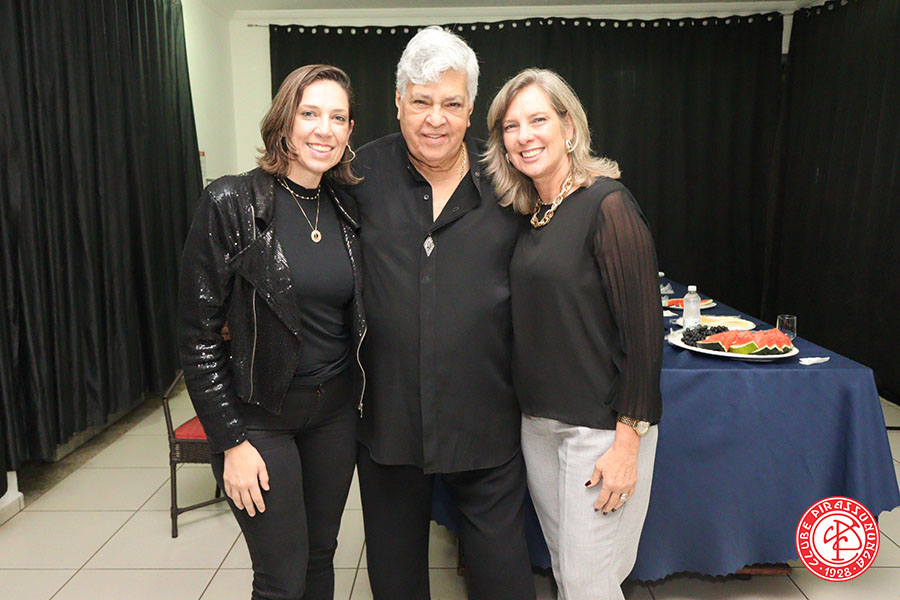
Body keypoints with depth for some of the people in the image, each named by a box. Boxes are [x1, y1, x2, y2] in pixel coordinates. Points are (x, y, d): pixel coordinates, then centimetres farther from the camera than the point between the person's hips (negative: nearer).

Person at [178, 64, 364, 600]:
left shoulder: (347, 210, 2)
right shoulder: (232, 203, -13)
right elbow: (198, 334, -12)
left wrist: (361, 398, 7)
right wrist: (231, 440, -13)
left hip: (335, 410, 5)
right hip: (260, 414, -4)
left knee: (321, 554, 18)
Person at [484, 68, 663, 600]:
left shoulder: (607, 205, -14)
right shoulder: (531, 214, 8)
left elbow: (645, 327, -16)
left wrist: (628, 441, -16)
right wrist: (533, 409, 10)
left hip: (601, 425, -7)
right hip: (538, 421, 7)